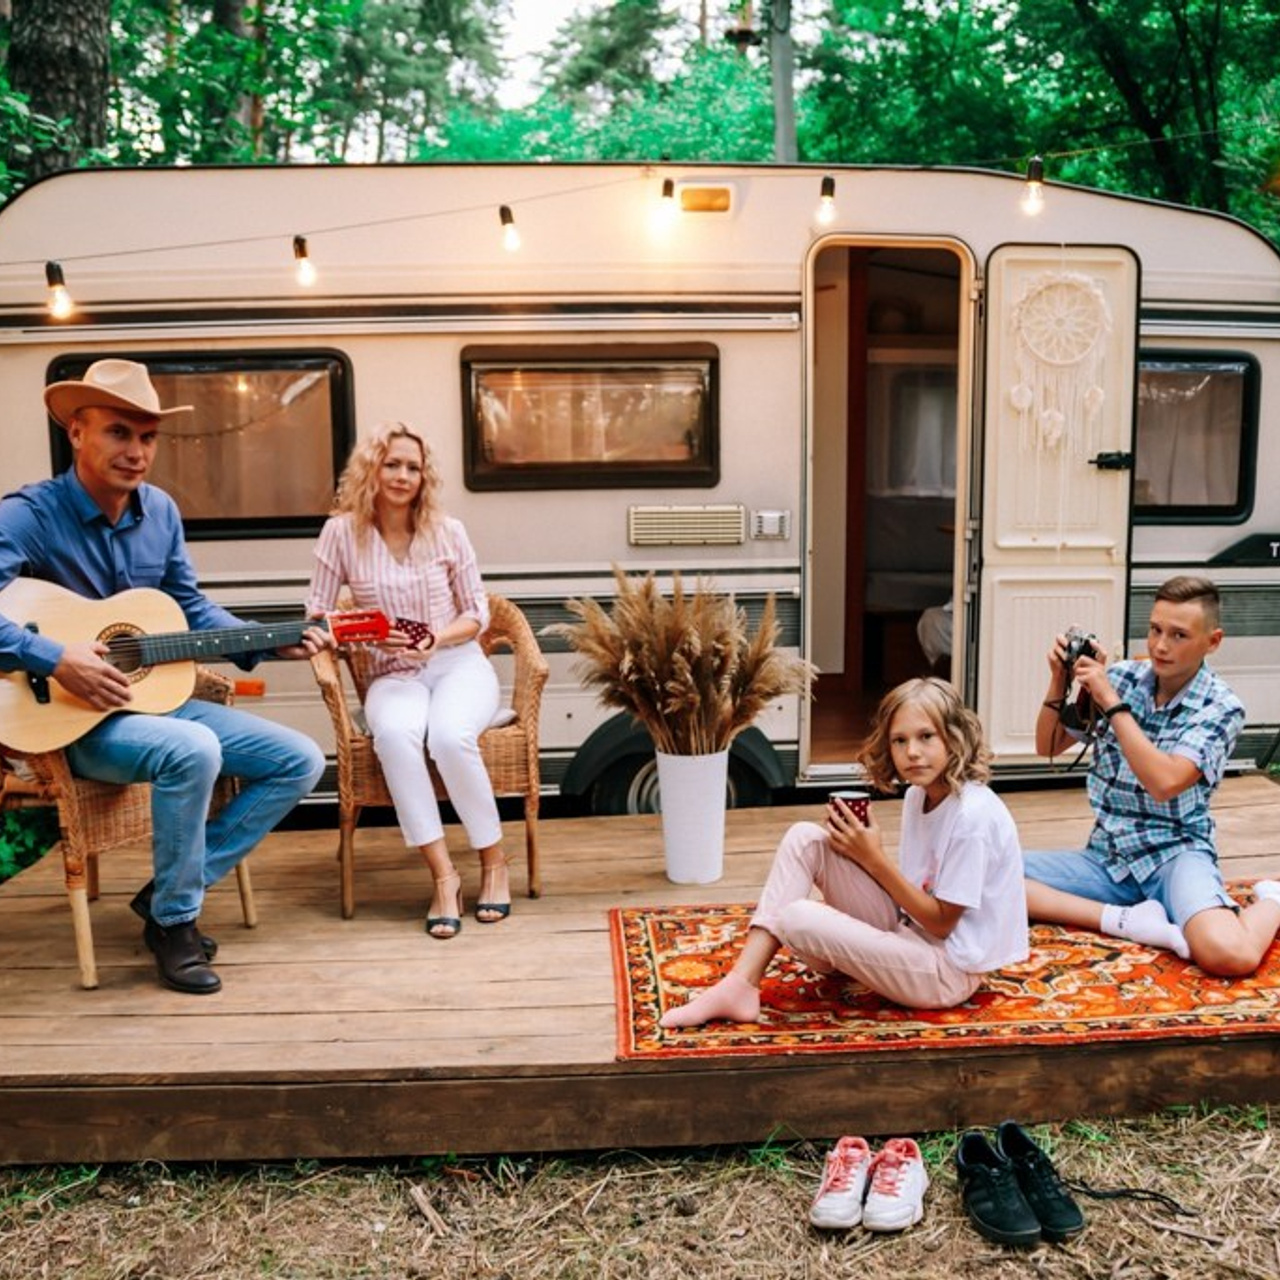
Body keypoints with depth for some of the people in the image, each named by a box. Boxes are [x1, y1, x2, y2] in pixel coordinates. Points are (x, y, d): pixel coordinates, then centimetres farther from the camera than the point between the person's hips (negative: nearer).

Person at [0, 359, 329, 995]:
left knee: (300, 761, -1)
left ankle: (169, 891, 6)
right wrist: (55, 660, -30)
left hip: (161, 695, 7)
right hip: (75, 720, -7)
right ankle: (173, 922, -12)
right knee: (194, 752, -36)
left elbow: (192, 607, 14)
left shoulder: (160, 510, 6)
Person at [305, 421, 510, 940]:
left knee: (449, 736, -34)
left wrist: (439, 638, -15)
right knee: (394, 734, -36)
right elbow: (317, 614, 1)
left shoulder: (447, 531, 1)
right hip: (394, 675, 0)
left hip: (459, 664, 0)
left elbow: (477, 614, 5)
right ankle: (443, 874, -27)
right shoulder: (342, 531, -1)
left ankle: (494, 862, -12)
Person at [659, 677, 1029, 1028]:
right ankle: (740, 984, -13)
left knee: (797, 918, -28)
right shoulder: (917, 794, 4)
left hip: (949, 971, -8)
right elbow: (911, 891, 9)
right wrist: (858, 846, -8)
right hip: (907, 931, 8)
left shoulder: (974, 815, -22)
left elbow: (941, 922, -17)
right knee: (805, 837, -9)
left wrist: (874, 858, -19)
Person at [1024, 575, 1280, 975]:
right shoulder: (1121, 677, 1)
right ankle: (1126, 920, -17)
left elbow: (1164, 782, -25)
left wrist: (1111, 702, -23)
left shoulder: (1220, 708, -9)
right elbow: (1047, 747, 8)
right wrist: (1060, 681, -8)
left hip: (1175, 854, -3)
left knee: (1228, 954, -33)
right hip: (1108, 856, 3)